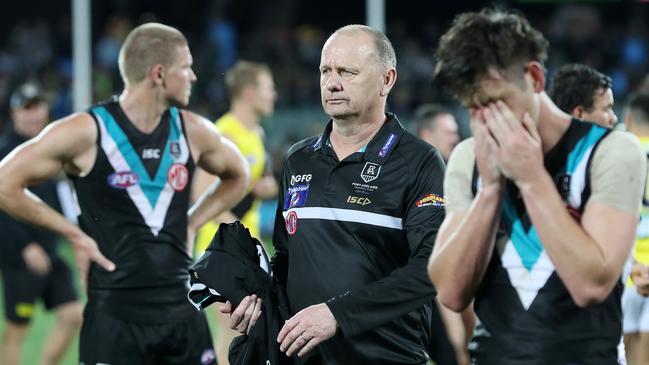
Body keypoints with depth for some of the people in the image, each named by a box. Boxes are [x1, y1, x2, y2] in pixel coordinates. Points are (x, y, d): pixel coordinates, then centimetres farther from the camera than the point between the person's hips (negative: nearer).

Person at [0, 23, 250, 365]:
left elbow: (237, 177, 25)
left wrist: (190, 223, 11)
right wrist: (74, 234, -7)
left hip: (182, 309, 5)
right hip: (114, 313, -5)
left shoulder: (192, 131, 5)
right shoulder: (86, 132, -10)